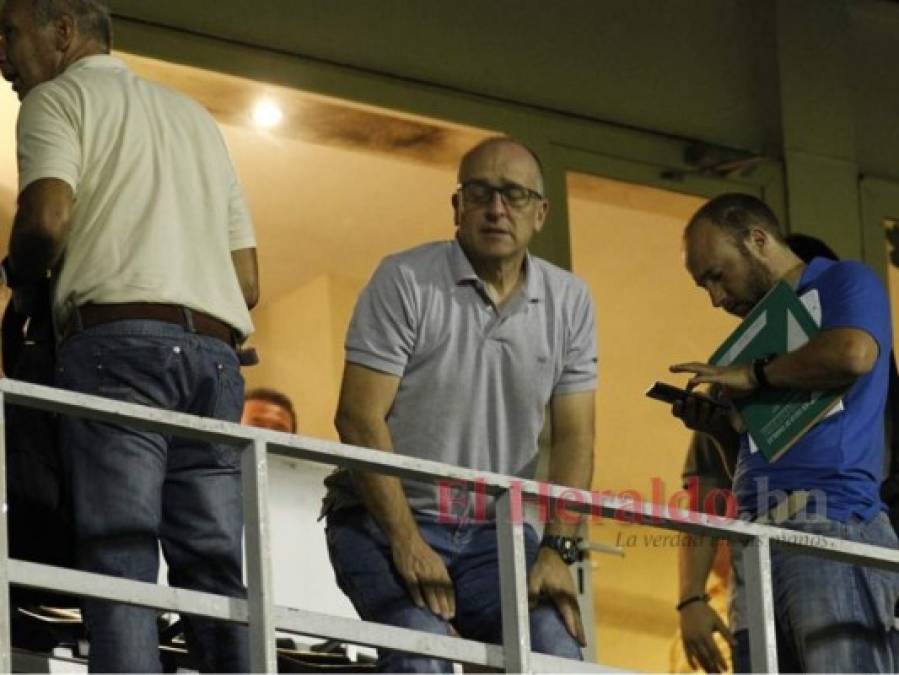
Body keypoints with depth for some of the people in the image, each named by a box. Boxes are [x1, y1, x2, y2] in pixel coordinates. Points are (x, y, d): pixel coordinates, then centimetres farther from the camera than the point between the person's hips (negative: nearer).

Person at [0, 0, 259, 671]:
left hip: (119, 343, -6)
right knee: (216, 575, 0)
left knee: (120, 564, -15)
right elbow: (247, 281, 24)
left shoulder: (58, 98, 9)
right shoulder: (195, 118, 30)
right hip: (215, 351, 6)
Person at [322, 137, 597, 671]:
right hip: (385, 521, -4)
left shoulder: (569, 302, 7)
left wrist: (557, 549, -11)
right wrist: (406, 543, -19)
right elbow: (360, 418, -11)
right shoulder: (405, 281, -6)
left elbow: (574, 437, 5)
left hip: (495, 531, 4)